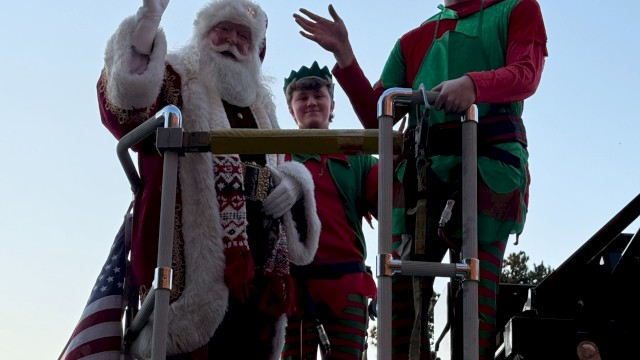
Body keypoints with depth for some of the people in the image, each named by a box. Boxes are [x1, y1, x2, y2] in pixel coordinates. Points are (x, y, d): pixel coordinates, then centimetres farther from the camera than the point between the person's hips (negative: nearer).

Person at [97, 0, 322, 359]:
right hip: (195, 255, -6)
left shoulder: (260, 106, 27)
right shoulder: (177, 81, 8)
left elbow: (283, 167, 34)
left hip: (258, 263, 6)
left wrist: (294, 183, 7)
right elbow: (124, 108, -14)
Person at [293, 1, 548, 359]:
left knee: (477, 290, -10)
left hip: (490, 161, -4)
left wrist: (474, 83, -23)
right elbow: (375, 116, 21)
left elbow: (527, 74, -3)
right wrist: (344, 54, 9)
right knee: (401, 292, -5)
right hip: (423, 166, 4)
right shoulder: (414, 40, 26)